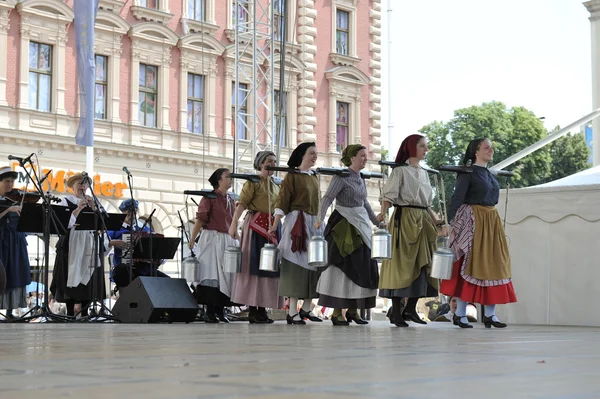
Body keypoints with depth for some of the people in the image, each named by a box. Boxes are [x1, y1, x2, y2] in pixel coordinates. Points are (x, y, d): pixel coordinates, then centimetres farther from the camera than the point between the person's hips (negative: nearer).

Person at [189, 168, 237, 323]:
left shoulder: (231, 200, 16)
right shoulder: (210, 197, -3)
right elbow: (200, 219, -10)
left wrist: (238, 242, 16)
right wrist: (192, 239, -18)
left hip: (228, 241, 7)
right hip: (212, 239, -6)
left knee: (226, 276, 4)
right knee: (212, 275, -10)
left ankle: (220, 310, 10)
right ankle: (209, 311, -7)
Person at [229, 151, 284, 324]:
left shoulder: (275, 185, 18)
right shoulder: (253, 181, -2)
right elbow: (242, 203, -12)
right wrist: (234, 224, -22)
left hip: (273, 227, 7)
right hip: (255, 224, -7)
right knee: (254, 265, -6)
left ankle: (262, 308, 8)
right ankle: (252, 310, -5)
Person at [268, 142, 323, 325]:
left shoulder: (315, 177, 17)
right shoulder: (292, 175, -3)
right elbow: (282, 201, -9)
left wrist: (320, 222, 18)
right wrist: (275, 225, -17)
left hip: (315, 223, 7)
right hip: (297, 222, -7)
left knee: (313, 264, 5)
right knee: (296, 263, -8)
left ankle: (306, 308, 13)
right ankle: (292, 311, -7)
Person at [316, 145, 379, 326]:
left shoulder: (360, 179, 13)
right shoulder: (342, 176, -10)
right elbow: (327, 198, -19)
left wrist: (377, 222, 25)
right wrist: (319, 219, -31)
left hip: (361, 226, 8)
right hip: (343, 226, -8)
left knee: (363, 267, 6)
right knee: (343, 267, -6)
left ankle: (353, 309, 14)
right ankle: (336, 312, -1)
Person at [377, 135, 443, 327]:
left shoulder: (424, 173, 18)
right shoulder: (400, 170, -3)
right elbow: (389, 195, -11)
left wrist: (435, 220, 18)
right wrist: (383, 212, -28)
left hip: (423, 221, 7)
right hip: (404, 219, -7)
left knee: (422, 264, 4)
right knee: (402, 263, -6)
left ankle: (411, 309, 12)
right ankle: (396, 311, -2)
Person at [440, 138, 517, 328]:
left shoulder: (490, 175, 17)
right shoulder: (468, 173, -6)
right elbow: (457, 198, -13)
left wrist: (496, 224, 17)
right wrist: (449, 222, -23)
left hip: (492, 222, 8)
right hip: (472, 221, -7)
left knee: (493, 266, 3)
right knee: (469, 265, -6)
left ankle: (490, 314, 6)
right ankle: (460, 314, -1)